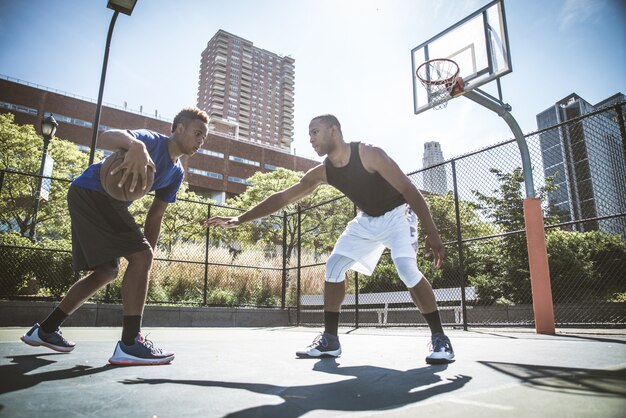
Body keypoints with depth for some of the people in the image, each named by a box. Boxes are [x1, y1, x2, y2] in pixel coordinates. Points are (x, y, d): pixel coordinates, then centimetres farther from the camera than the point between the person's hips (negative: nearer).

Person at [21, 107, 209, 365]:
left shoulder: (177, 173, 10)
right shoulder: (153, 141, -14)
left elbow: (155, 215, 13)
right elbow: (107, 136, -34)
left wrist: (147, 252, 6)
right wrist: (136, 145, -56)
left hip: (109, 205, 10)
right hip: (89, 192, -10)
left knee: (107, 272, 17)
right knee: (140, 256, -21)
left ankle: (45, 330, 30)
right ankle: (130, 343, -18)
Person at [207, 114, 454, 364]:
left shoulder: (368, 154, -26)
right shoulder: (322, 173, -8)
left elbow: (409, 189, -24)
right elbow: (282, 197, -6)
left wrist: (431, 233, -28)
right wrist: (239, 220, -10)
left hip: (396, 214, -6)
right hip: (367, 219, 6)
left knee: (406, 267, -28)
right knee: (334, 264, -3)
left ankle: (439, 338, -12)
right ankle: (330, 339, 3)